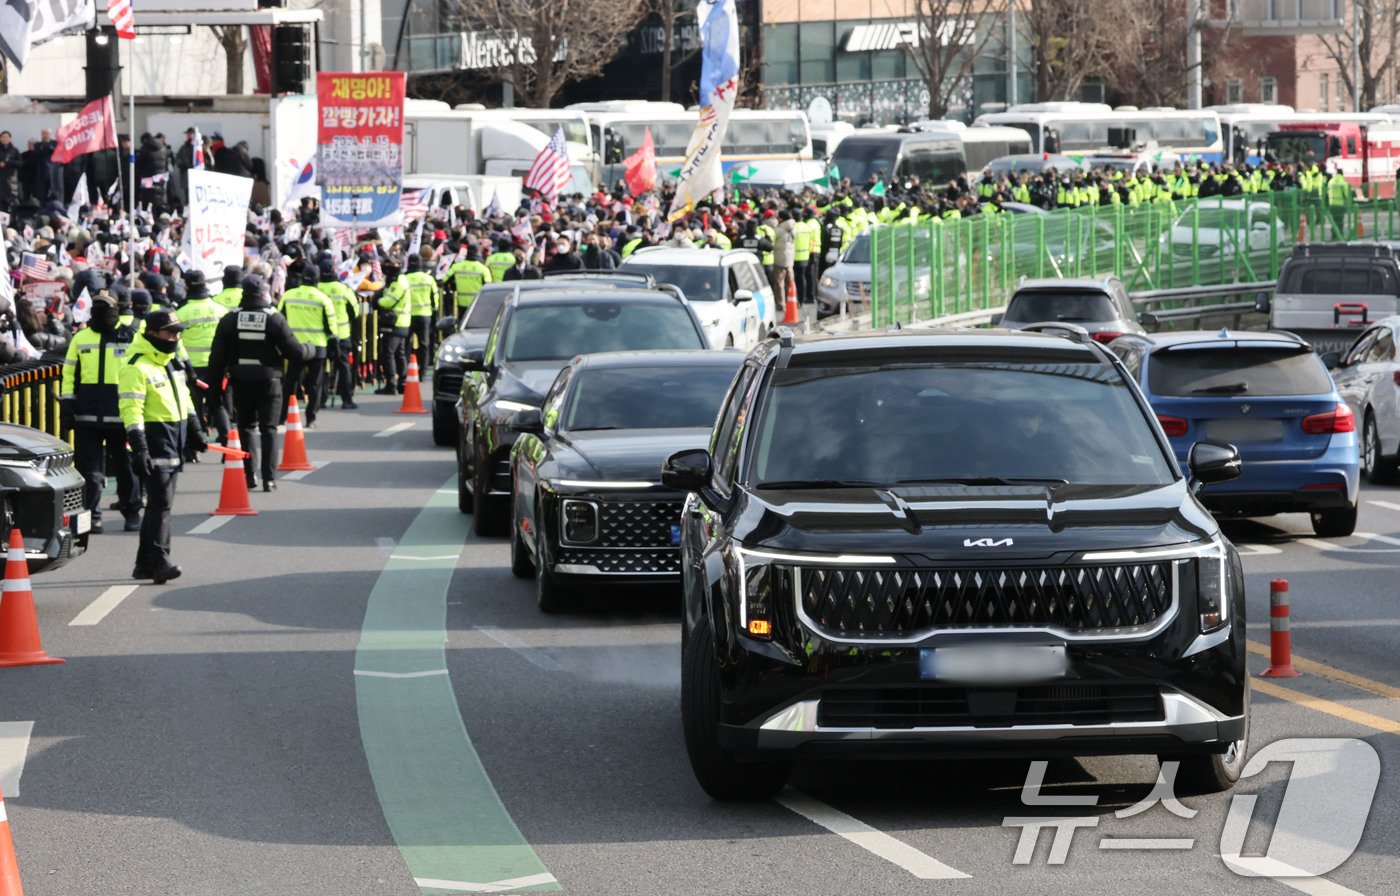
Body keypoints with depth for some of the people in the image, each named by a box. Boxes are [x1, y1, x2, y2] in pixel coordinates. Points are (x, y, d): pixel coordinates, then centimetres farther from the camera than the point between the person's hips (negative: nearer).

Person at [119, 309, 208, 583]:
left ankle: (145, 563, 18)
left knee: (160, 503, 12)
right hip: (155, 439, -9)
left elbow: (183, 399, 28)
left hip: (175, 440, 9)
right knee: (161, 502, -14)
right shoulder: (136, 368, -14)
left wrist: (194, 431, 27)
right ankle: (159, 561, -16)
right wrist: (138, 447, -25)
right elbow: (131, 409, -20)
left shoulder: (171, 363, 16)